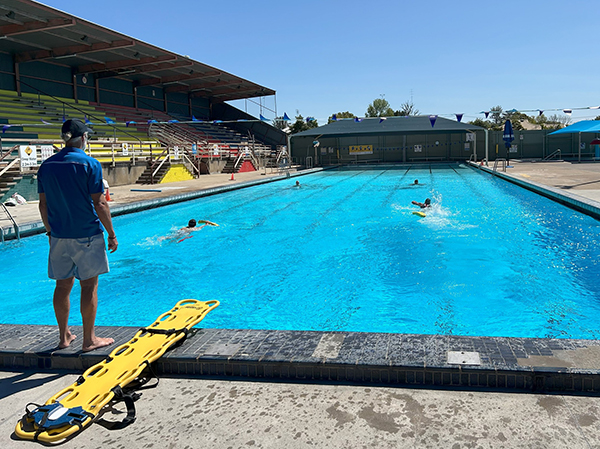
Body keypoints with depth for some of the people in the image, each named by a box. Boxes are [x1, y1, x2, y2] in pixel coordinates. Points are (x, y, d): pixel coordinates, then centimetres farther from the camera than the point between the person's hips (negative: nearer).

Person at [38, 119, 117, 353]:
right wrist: (111, 234, -6)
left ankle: (64, 337, 24)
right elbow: (99, 204, -13)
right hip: (87, 235, -5)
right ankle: (89, 340, 10)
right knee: (89, 286, 3)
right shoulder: (89, 164, -11)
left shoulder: (47, 165, 6)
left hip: (59, 236, 5)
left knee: (63, 285, 13)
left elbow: (43, 204, 10)